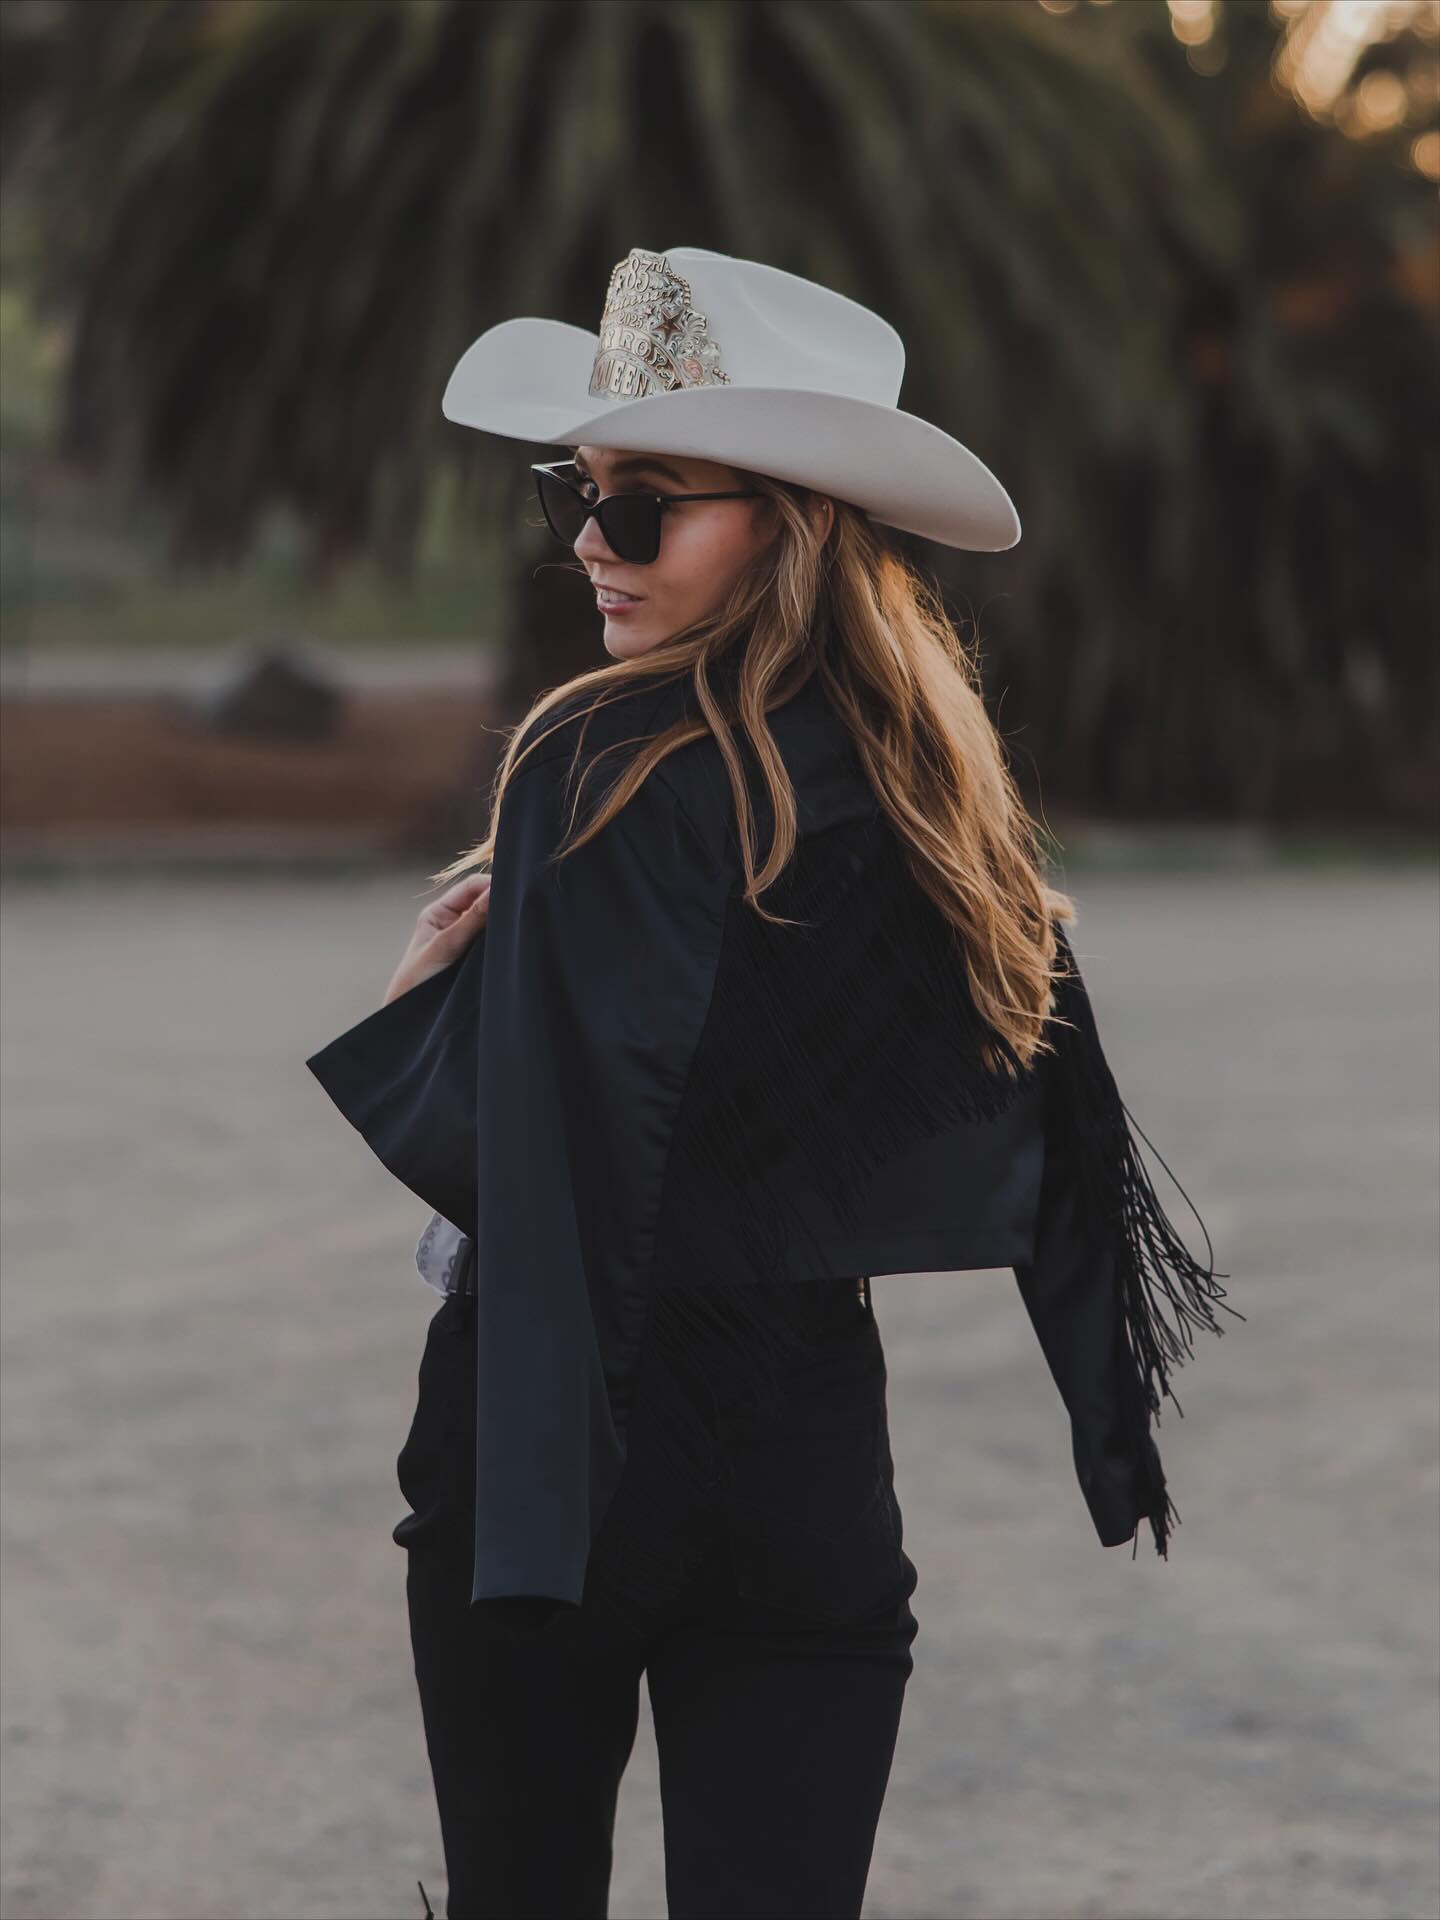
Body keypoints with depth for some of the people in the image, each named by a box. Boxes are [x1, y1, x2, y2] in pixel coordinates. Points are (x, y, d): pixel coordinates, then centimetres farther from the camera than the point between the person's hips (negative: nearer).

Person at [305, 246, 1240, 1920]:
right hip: (822, 1452, 6)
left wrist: (422, 992, -1)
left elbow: (484, 1145, -19)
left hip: (566, 1435, -5)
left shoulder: (596, 772, -15)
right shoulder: (927, 785, 5)